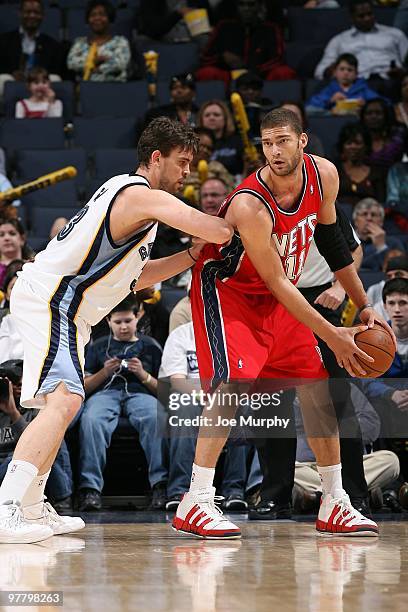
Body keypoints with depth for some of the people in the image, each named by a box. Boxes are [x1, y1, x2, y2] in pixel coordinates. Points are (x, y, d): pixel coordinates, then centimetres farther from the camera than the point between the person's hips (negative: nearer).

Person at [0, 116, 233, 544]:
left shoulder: (127, 192, 20)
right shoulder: (146, 197, -12)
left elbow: (133, 277, 25)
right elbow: (219, 232, -21)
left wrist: (192, 256, 17)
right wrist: (230, 226, 3)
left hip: (53, 302, 11)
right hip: (48, 296, -11)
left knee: (61, 403, 22)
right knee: (64, 399, -25)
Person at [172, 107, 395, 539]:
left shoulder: (323, 175, -13)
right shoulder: (250, 206, -33)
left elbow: (331, 240, 5)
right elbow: (277, 283, -28)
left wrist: (363, 306, 7)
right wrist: (331, 336, -27)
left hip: (278, 295, 7)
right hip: (228, 290, -7)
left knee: (317, 389, 5)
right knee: (232, 385, -25)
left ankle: (334, 504, 13)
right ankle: (195, 504, -21)